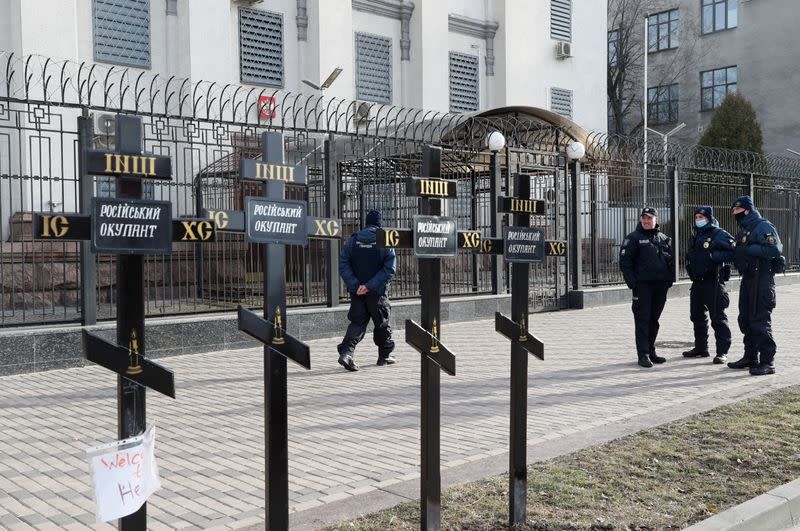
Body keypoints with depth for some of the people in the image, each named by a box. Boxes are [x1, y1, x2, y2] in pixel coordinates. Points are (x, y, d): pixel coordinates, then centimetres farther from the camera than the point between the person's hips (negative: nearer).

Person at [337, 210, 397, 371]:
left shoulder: (353, 240, 3)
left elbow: (343, 265, -5)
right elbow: (389, 269, -16)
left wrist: (354, 285, -11)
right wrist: (370, 286, -17)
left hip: (356, 292, 2)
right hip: (377, 292, -2)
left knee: (357, 323, 8)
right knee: (382, 323, 14)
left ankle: (346, 352, -12)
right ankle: (385, 355, 26)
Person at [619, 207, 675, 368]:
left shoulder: (664, 238, 15)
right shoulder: (633, 238, -1)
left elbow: (671, 260, 20)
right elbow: (625, 261, -6)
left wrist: (670, 279, 6)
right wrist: (632, 282, -14)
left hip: (661, 286, 5)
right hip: (642, 285, -5)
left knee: (654, 319, 12)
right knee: (643, 319, -6)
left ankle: (651, 351, 21)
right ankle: (643, 354, -4)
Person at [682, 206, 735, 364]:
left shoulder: (719, 234, -8)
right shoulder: (695, 236, 16)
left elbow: (733, 253, -15)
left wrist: (715, 256, -23)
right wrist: (690, 264, 13)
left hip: (713, 282, -8)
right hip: (697, 282, 9)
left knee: (718, 317, -6)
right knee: (697, 316, 15)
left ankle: (722, 352, -2)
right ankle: (701, 348, 28)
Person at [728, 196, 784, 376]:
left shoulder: (764, 227, -10)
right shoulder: (742, 231, 18)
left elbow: (775, 249, -22)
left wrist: (749, 249, -21)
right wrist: (735, 252, 0)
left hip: (762, 279, -9)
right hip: (747, 278, 9)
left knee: (760, 320, -10)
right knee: (745, 320, 14)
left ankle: (767, 362, -6)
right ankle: (750, 357, 25)